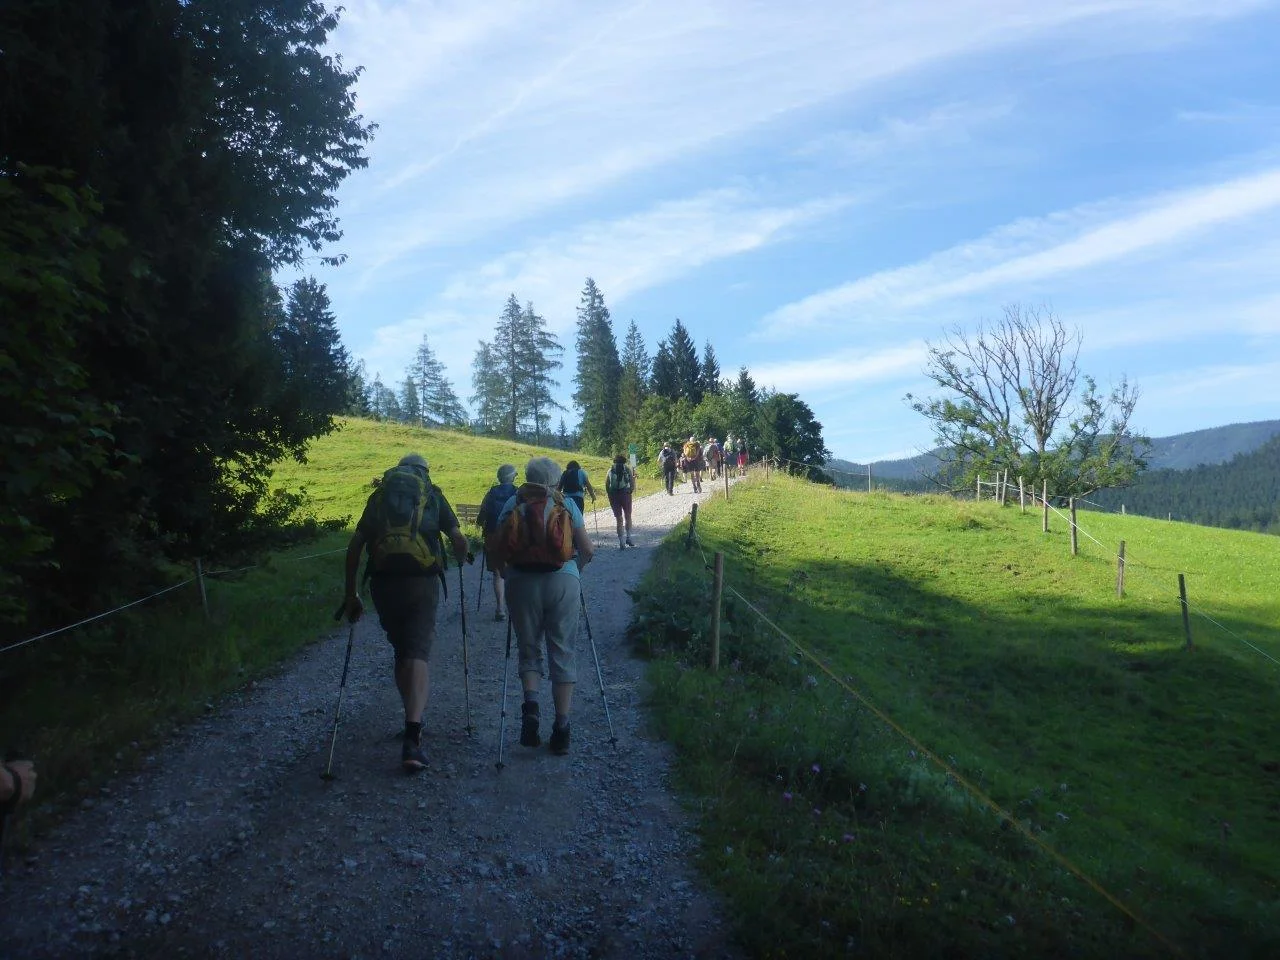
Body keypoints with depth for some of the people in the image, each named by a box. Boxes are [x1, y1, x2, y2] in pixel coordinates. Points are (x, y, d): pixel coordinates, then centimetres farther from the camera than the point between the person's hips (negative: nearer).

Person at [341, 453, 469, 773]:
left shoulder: (379, 495, 18)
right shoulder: (432, 495, 13)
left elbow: (355, 546, 9)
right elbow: (458, 540, 4)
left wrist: (351, 594, 13)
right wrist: (461, 558, 27)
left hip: (383, 581, 2)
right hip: (422, 581, -2)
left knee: (400, 653, 19)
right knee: (418, 655, -5)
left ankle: (413, 719, 31)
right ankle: (412, 737, -19)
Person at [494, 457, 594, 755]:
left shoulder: (514, 503, 9)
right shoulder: (566, 503, 9)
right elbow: (586, 550, 8)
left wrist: (507, 571, 20)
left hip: (523, 582, 0)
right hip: (564, 580, 0)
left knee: (529, 649, 16)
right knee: (563, 653, 8)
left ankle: (531, 703, -9)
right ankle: (561, 727, 7)